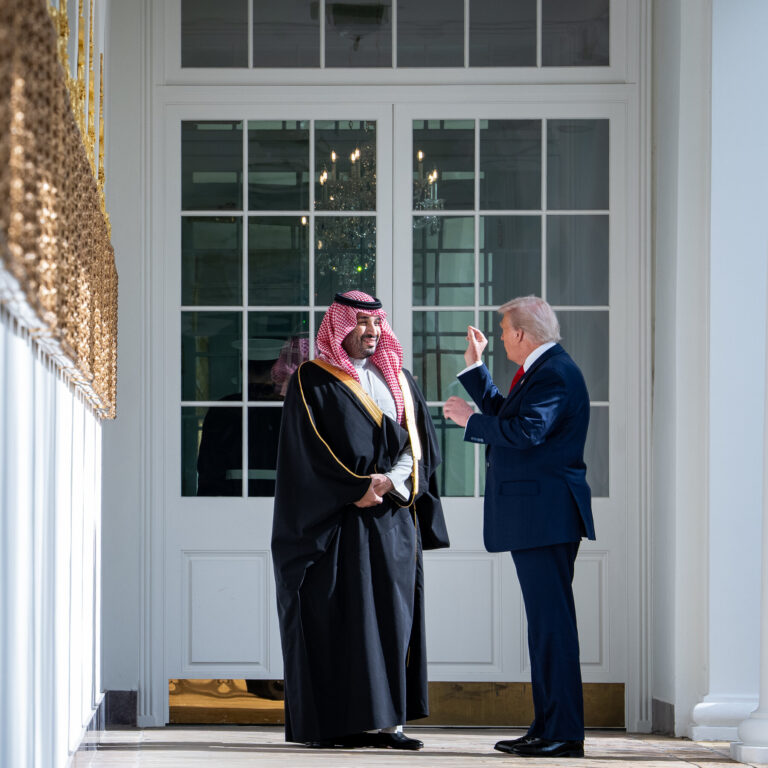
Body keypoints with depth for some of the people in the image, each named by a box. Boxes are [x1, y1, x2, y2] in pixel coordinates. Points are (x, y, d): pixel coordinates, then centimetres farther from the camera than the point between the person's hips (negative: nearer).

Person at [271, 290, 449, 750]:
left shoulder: (399, 380, 16)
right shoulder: (314, 381, 1)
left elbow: (423, 444, 8)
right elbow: (310, 452, -7)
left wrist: (390, 481, -9)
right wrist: (358, 488, -13)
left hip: (395, 518, 5)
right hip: (339, 519, -5)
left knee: (392, 616, 1)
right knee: (338, 615, -7)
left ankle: (385, 719, 2)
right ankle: (333, 723, -4)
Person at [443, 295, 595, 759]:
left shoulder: (555, 373, -14)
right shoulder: (541, 371, 20)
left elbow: (526, 430, -27)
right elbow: (504, 414, 30)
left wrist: (470, 420, -14)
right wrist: (475, 367, 30)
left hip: (547, 514, -11)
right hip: (533, 517, 11)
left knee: (553, 619, -10)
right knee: (545, 619, 12)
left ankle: (564, 733, -10)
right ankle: (547, 728, 16)